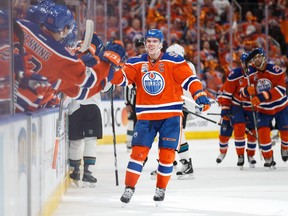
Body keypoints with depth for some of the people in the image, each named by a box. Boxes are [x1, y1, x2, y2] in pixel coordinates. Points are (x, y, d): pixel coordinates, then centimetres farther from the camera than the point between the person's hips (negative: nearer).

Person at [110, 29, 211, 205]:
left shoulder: (173, 61, -5)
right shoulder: (137, 63, 4)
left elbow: (189, 79, -9)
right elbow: (121, 78, -3)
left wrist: (200, 95, -23)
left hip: (171, 115, -2)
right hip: (146, 116, 2)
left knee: (167, 154, -2)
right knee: (139, 151, -5)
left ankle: (161, 189, 15)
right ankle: (129, 188, 3)